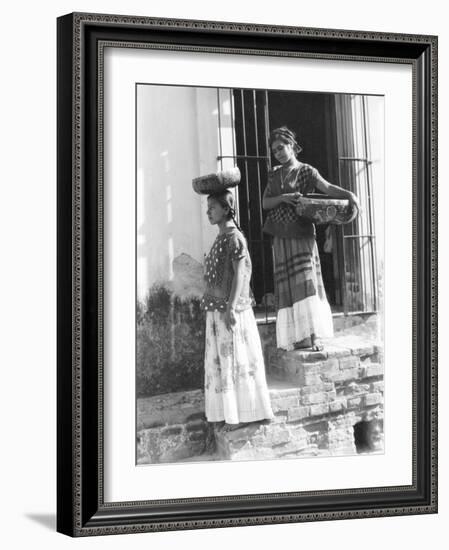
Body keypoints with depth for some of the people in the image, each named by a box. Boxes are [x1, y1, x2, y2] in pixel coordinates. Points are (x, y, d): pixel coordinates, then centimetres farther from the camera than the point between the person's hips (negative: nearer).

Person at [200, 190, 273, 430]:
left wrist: (231, 307, -22)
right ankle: (232, 413, 19)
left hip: (230, 310, -9)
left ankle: (241, 413, 4)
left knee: (235, 359, -3)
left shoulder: (234, 237, -12)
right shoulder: (220, 239, 14)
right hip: (216, 309, 9)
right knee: (220, 361, 12)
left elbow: (240, 273, -17)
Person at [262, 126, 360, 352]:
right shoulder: (274, 175, 13)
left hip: (302, 235, -5)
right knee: (289, 287, 1)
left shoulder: (306, 171, -2)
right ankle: (299, 337, 4)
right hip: (281, 238, 5)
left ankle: (315, 335, -16)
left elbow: (327, 187, -18)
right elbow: (265, 203, 5)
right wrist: (283, 198, -14)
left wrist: (349, 194, -37)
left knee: (306, 282, -14)